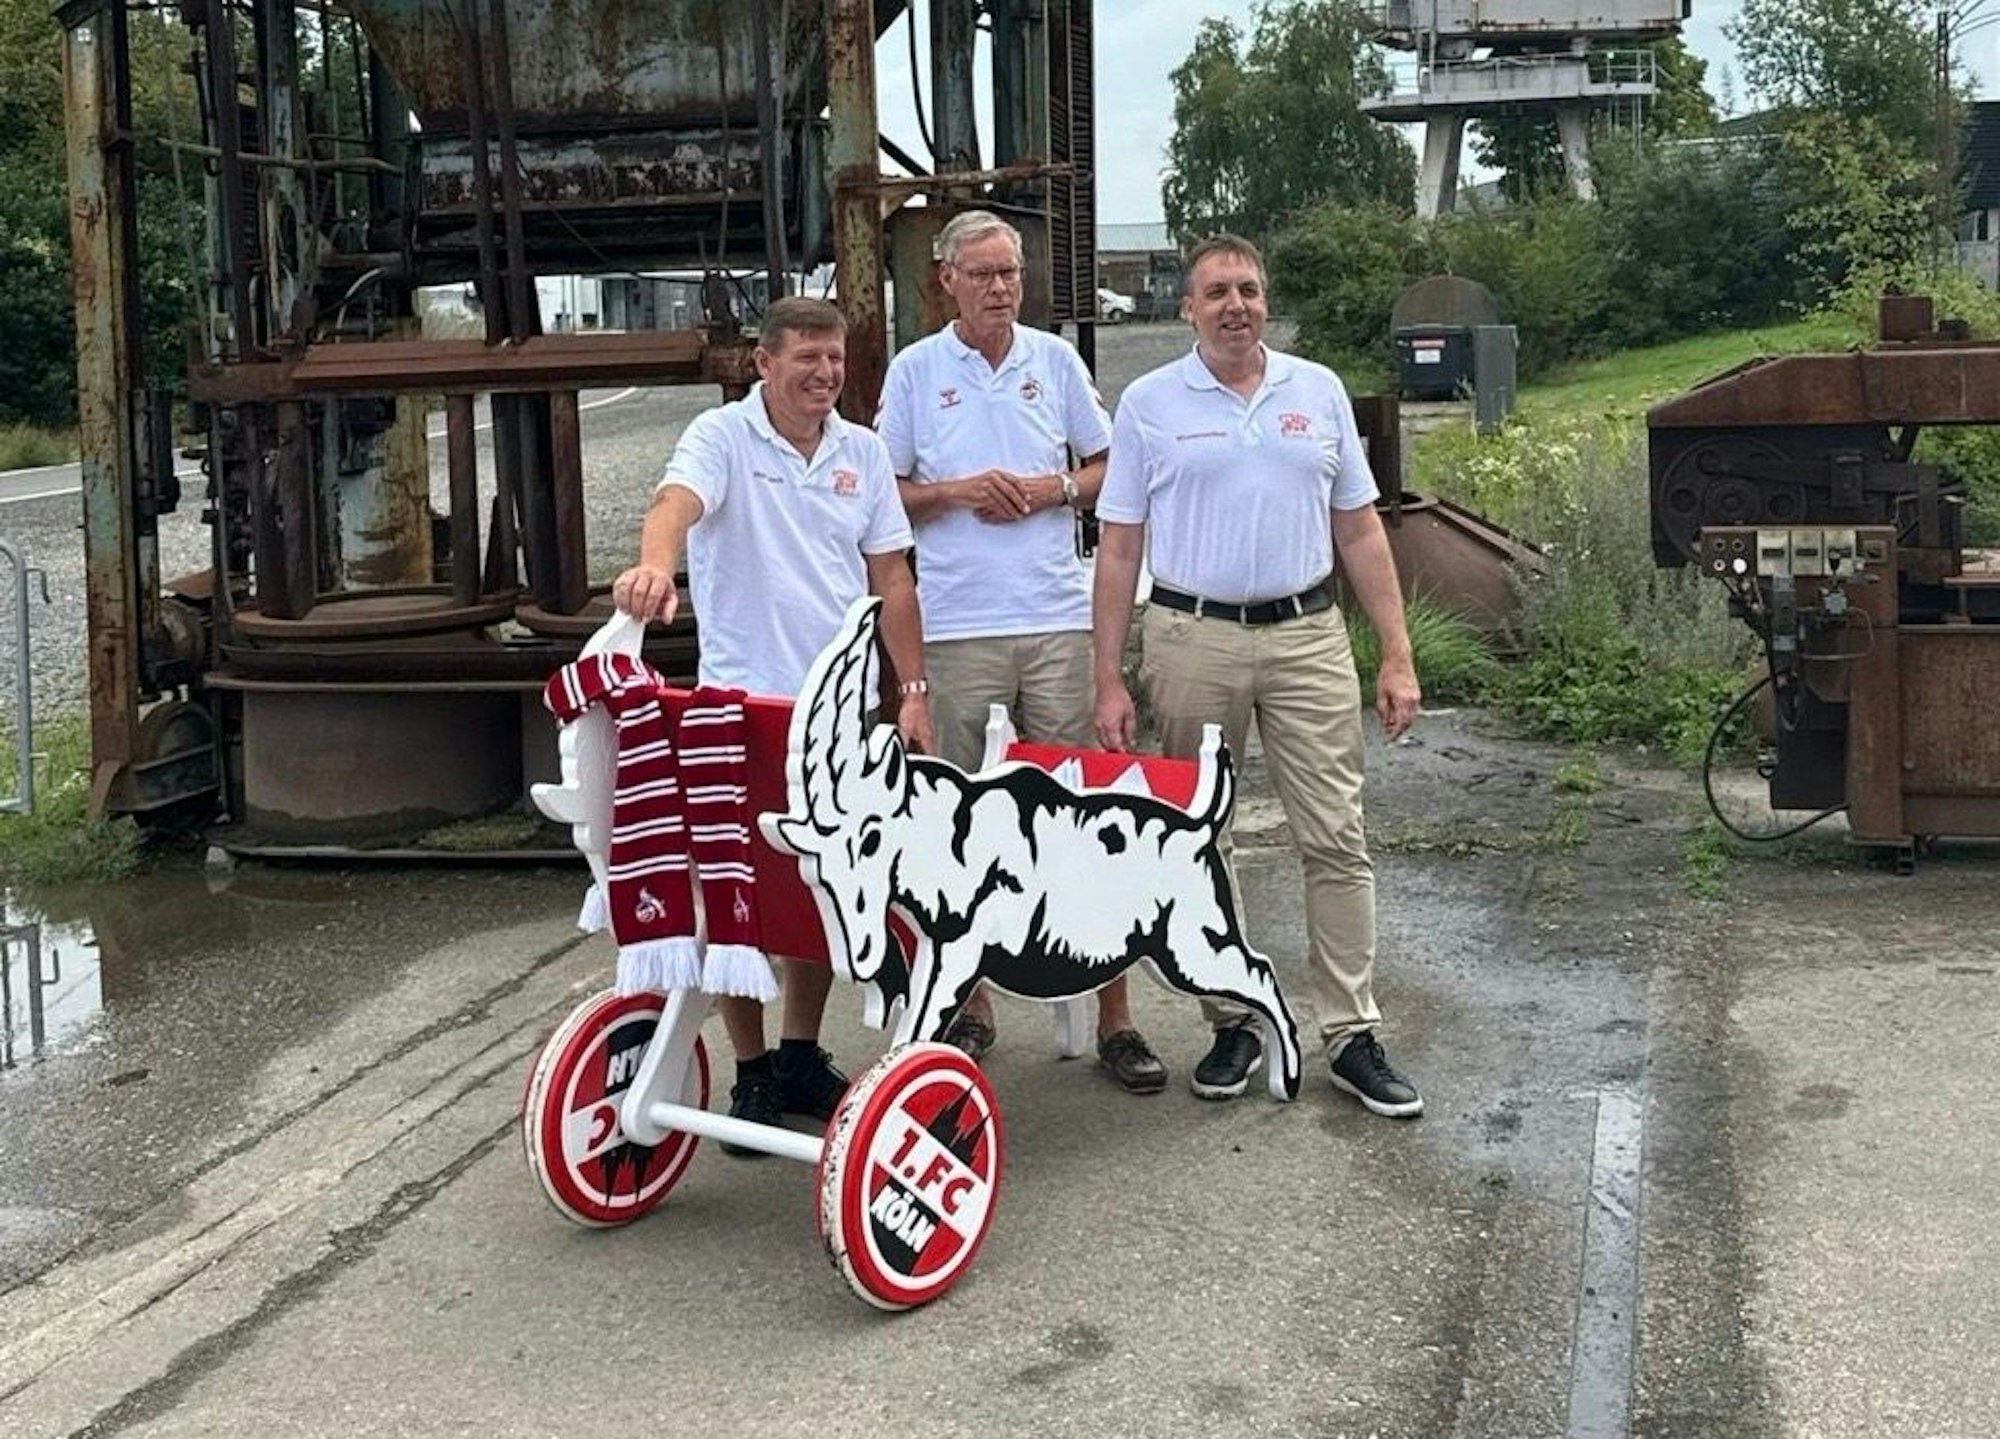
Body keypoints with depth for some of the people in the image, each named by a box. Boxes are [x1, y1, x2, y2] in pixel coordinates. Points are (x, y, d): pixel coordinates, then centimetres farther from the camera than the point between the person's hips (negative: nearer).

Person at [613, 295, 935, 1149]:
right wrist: (655, 565, -48)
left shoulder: (862, 453, 9)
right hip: (744, 703, -4)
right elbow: (677, 504, -26)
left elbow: (891, 578, 12)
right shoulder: (723, 437, -5)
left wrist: (913, 690, 7)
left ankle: (802, 1055, 25)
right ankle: (751, 1072, 13)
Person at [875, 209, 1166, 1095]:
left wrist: (1053, 491, -5)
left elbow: (1105, 466, 14)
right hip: (956, 629, -1)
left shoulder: (1055, 361, 9)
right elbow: (886, 492, 7)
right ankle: (969, 1000, 18)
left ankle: (1113, 1015, 5)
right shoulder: (914, 371, 5)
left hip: (1058, 617, 1)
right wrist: (956, 492, -9)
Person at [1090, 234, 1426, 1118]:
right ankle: (1231, 1023, 21)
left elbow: (1358, 531, 11)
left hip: (1307, 637, 1)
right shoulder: (1149, 404, 3)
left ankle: (1351, 1036, 8)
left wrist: (1397, 656, 5)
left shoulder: (1319, 391, 9)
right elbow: (1119, 549, 2)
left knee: (1336, 840, 0)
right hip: (1192, 639, -1)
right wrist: (1109, 683, -3)